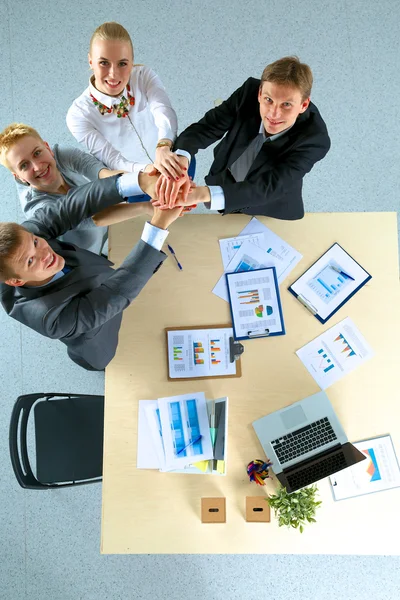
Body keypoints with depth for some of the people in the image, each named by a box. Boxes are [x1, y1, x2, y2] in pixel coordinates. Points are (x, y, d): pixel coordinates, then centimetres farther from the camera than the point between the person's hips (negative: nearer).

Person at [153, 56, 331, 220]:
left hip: (270, 211, -3)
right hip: (226, 180, 3)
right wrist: (180, 158, -51)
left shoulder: (315, 139, -36)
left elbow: (271, 186, -42)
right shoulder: (250, 91, -27)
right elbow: (205, 128, -26)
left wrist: (204, 193, -54)